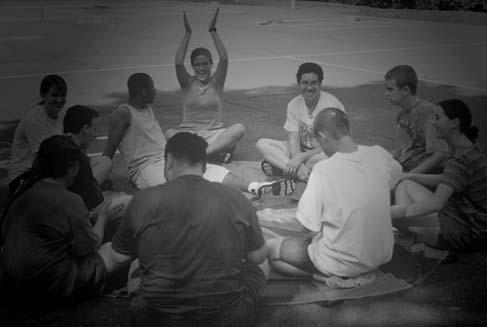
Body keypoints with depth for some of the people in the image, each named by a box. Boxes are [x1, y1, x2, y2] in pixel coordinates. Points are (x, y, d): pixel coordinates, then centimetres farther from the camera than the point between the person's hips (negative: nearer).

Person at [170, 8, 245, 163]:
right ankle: (218, 152, -37)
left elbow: (224, 59, -11)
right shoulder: (187, 83, 5)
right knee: (170, 134, -33)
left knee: (239, 129, -29)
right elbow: (178, 63, -14)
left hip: (215, 133, 1)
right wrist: (187, 33, -13)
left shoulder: (216, 82, 5)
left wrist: (213, 31, -11)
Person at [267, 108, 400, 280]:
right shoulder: (379, 155, -10)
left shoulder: (324, 169, -24)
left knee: (271, 248, 10)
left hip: (344, 264, -7)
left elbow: (308, 225, -20)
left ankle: (327, 275, -2)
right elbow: (396, 171, 16)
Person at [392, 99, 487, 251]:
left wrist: (398, 212, -31)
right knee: (405, 186, 11)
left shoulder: (461, 160, -25)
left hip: (467, 233, -10)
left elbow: (436, 203, -33)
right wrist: (410, 176, 17)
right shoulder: (468, 151, 7)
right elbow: (446, 180, 22)